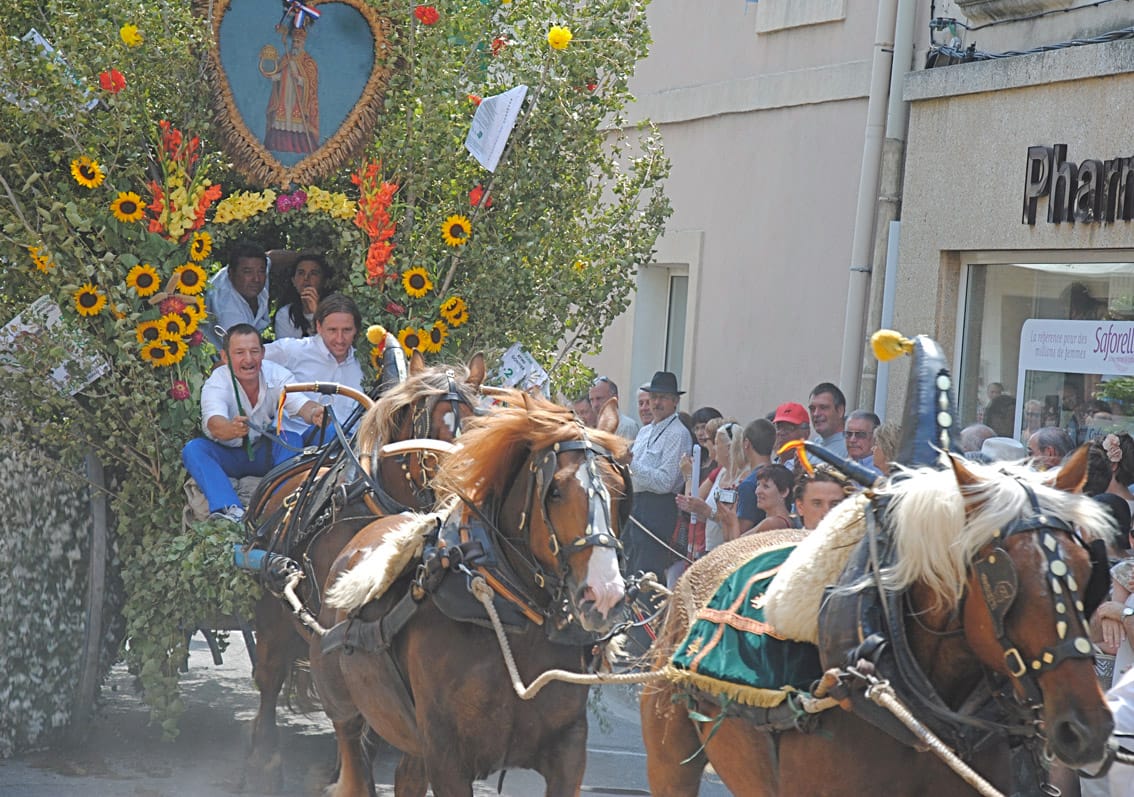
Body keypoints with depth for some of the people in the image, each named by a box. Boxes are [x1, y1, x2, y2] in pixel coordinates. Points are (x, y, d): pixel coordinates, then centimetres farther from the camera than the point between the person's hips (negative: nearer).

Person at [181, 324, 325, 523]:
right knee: (193, 448, -29)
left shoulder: (277, 374, -14)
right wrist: (232, 429, -66)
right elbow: (214, 423, -40)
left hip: (267, 454, 1)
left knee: (292, 439, -27)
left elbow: (300, 403, -31)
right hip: (228, 456, -1)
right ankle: (230, 509, -46)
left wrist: (315, 413, -57)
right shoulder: (216, 383, -21)